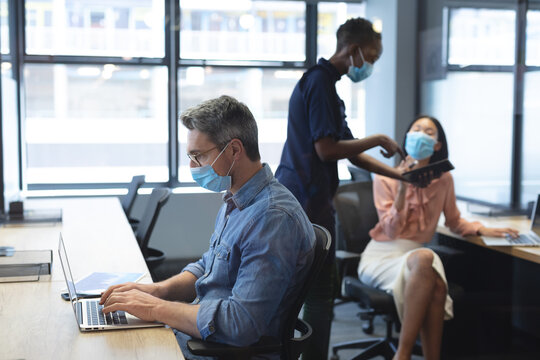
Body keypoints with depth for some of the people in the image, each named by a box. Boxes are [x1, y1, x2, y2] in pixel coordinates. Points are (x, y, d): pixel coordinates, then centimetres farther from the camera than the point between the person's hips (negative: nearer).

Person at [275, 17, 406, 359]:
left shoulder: (320, 81, 19)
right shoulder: (320, 82, -13)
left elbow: (350, 151, 20)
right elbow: (326, 150, -20)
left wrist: (399, 174, 17)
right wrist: (378, 140, -8)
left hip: (290, 198, 10)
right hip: (310, 201, -10)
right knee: (322, 290, -1)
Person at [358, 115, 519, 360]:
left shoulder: (443, 179, 7)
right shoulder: (385, 177, -2)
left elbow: (454, 222, 21)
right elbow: (391, 231, -9)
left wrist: (481, 230, 4)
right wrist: (403, 188, -17)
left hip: (416, 254, 3)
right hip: (382, 255, -3)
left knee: (436, 287, -34)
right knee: (424, 258, -37)